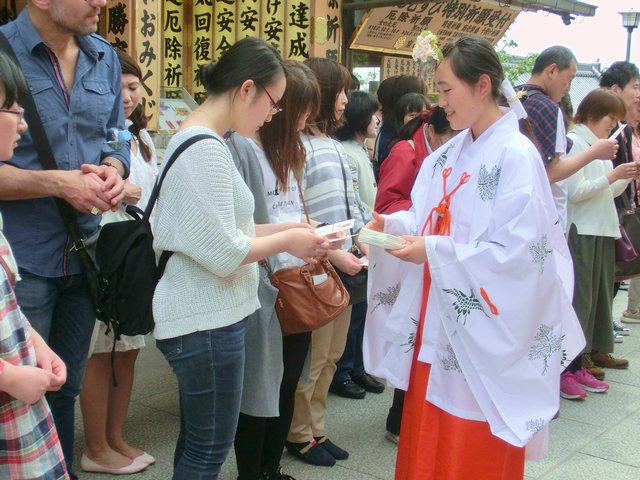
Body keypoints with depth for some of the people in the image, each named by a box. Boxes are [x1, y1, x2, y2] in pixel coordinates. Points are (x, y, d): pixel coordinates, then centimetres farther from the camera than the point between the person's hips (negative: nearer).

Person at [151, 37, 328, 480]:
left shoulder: (198, 139, 11)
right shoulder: (206, 149, -19)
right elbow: (225, 253, -21)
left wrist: (284, 230, 7)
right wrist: (287, 241, -7)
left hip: (205, 314, 10)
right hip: (207, 321, -10)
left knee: (197, 443, 19)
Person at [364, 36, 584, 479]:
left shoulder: (516, 156, -17)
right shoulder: (450, 154, 8)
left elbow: (517, 251, -22)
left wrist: (434, 253, -24)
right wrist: (393, 224, -6)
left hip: (483, 328, -7)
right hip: (437, 318, 7)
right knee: (429, 440, 17)